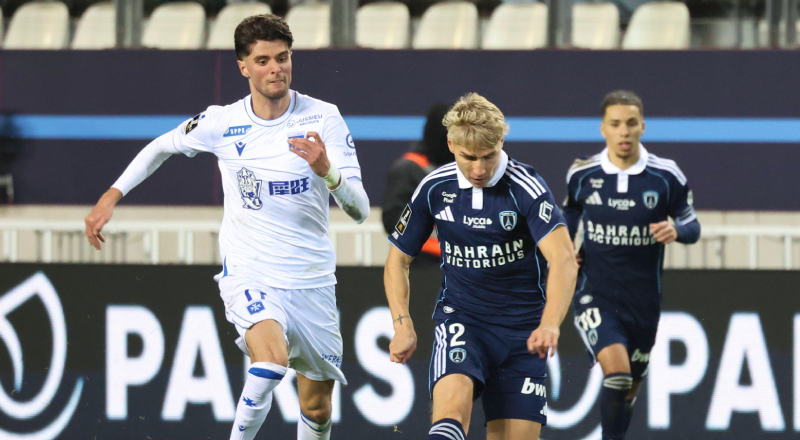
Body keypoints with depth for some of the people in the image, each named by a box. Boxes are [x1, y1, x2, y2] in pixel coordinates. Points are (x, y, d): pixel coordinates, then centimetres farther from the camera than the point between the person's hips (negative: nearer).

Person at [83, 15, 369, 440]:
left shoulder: (323, 118, -6)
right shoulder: (221, 123, -4)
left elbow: (360, 210, -11)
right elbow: (161, 146, 18)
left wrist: (326, 170, -30)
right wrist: (111, 196, 11)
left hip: (312, 279, 2)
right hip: (248, 275, -2)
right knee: (272, 360, -32)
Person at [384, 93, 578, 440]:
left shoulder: (525, 187, -13)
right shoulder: (434, 189, -1)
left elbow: (564, 259, -26)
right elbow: (398, 259, 12)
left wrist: (550, 324, -42)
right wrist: (403, 325, -2)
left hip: (522, 329, -1)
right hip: (460, 318, 1)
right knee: (452, 403, -29)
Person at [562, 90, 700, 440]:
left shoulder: (666, 177, -6)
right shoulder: (582, 175, -3)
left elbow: (692, 225, 3)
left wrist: (677, 230, -20)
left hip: (643, 302, 2)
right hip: (595, 296, -2)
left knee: (629, 388, 14)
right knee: (617, 372, -25)